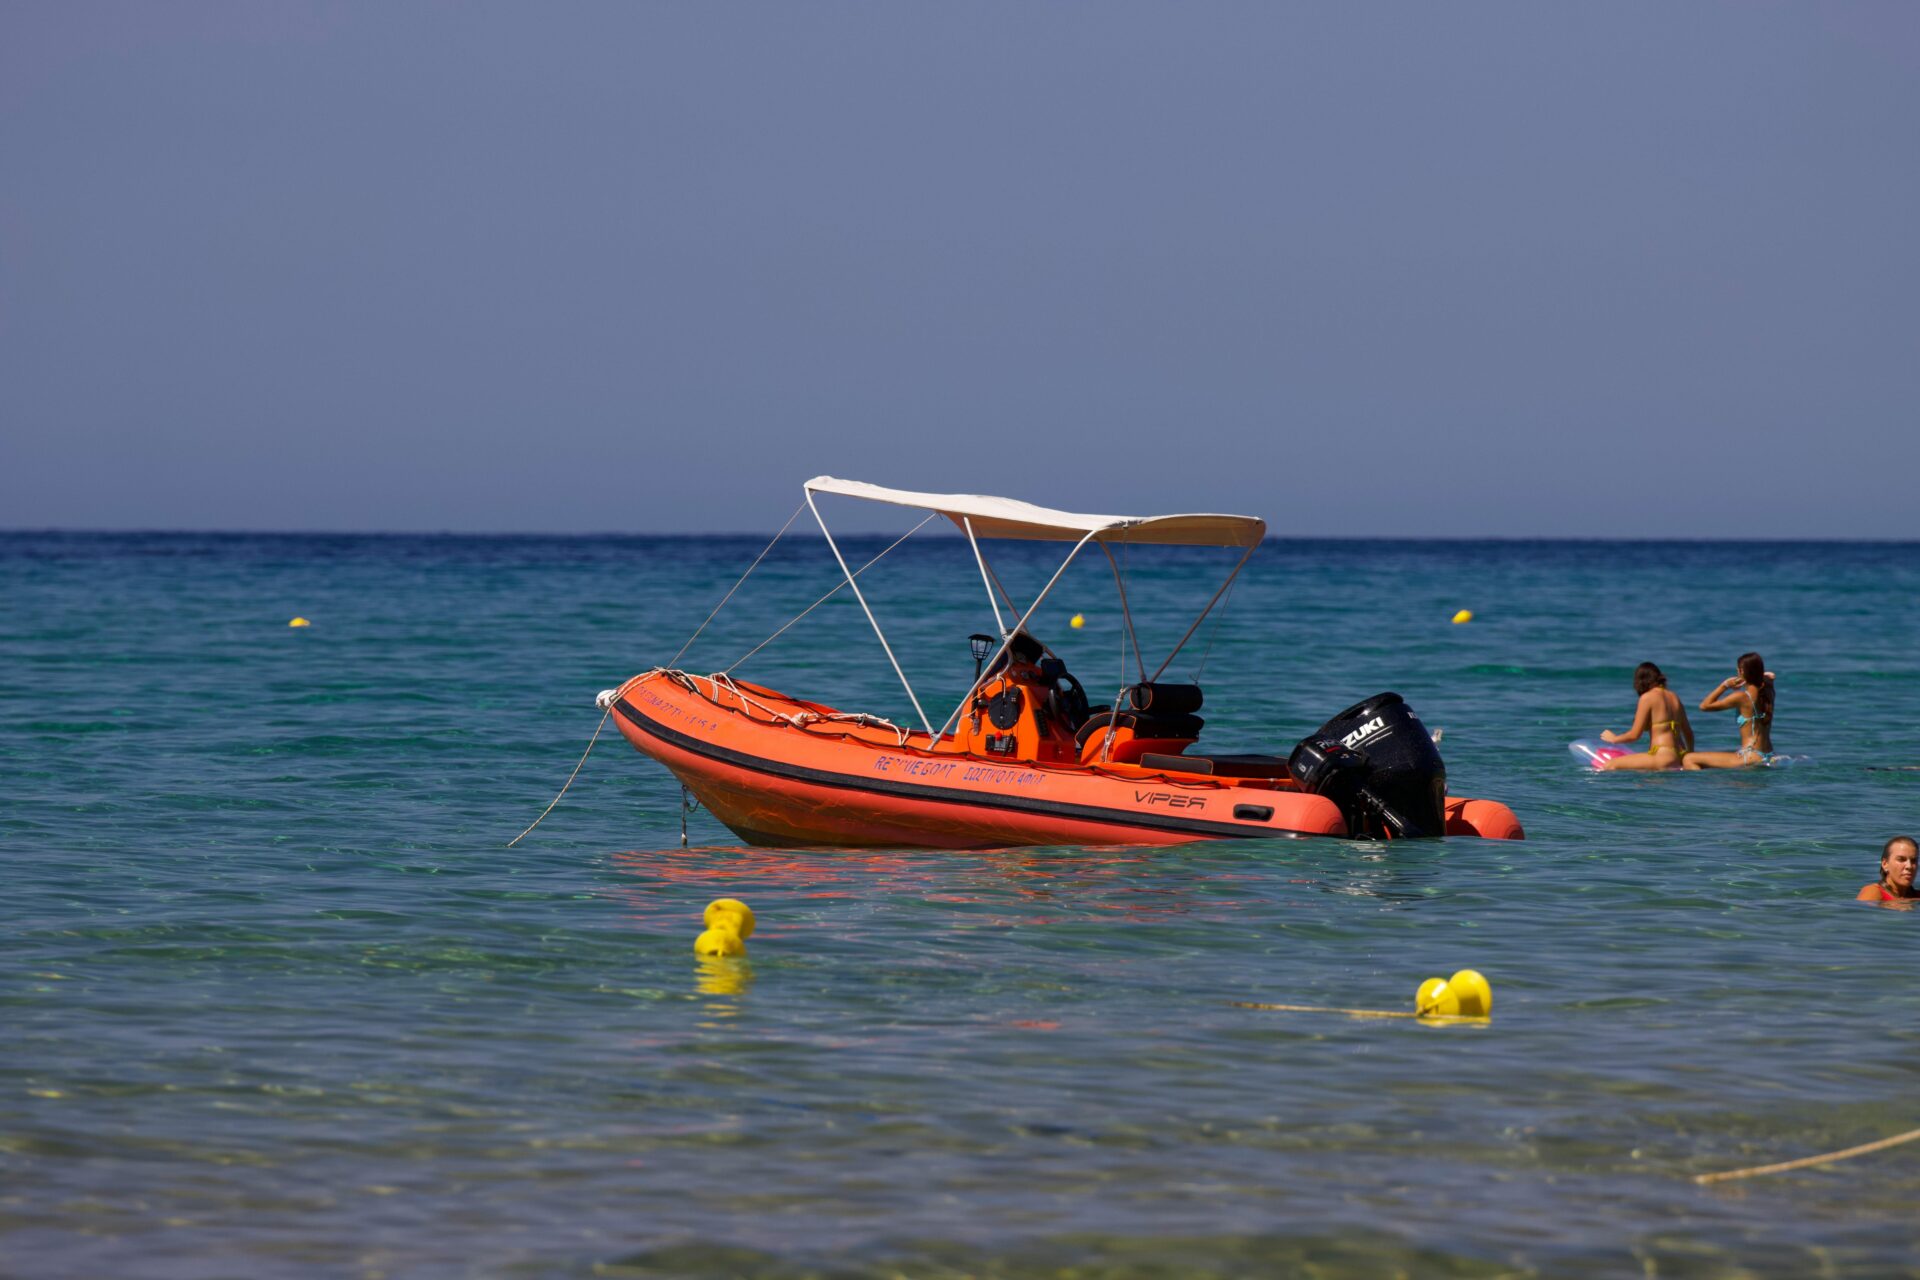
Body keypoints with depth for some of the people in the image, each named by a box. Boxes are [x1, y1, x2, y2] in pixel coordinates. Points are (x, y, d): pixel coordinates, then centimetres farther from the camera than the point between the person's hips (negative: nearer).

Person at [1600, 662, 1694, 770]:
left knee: (1610, 765, -11)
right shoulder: (1674, 697, 15)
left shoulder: (1647, 698, -5)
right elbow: (1688, 733, 20)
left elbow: (1635, 735, -5)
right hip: (1680, 758, 8)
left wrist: (1613, 738, 14)